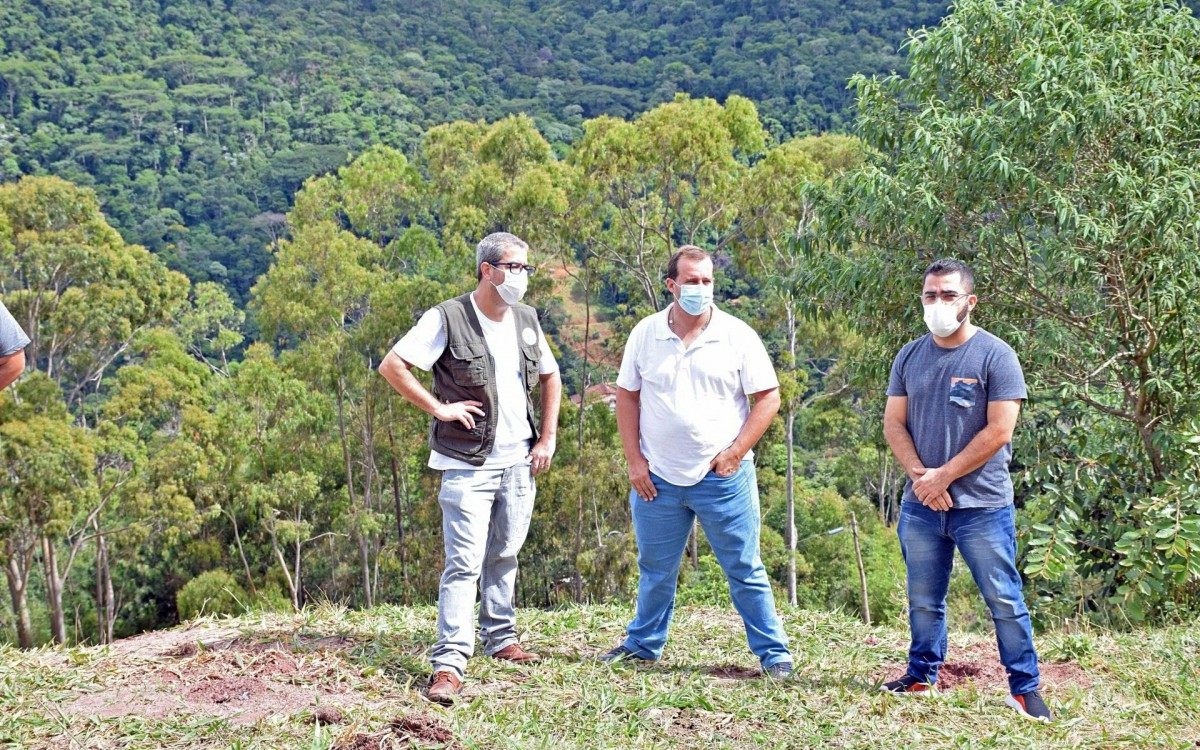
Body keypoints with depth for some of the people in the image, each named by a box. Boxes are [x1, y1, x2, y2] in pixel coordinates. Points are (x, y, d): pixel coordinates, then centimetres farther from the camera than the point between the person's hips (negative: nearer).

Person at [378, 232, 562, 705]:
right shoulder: (448, 319, -12)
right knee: (465, 564, -10)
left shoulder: (526, 320, 7)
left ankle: (500, 639, 32)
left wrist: (548, 438, 10)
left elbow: (550, 377, 19)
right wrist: (438, 408, -15)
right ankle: (449, 664, -9)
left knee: (504, 556, 17)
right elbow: (391, 366, -12)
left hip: (520, 462, 6)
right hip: (468, 465, -6)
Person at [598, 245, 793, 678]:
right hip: (658, 479, 3)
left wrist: (735, 454, -9)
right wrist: (634, 460, 2)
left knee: (745, 570, 2)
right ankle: (643, 644, 31)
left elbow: (767, 398, -3)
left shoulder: (737, 335, -4)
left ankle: (773, 653, 10)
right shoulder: (646, 333, 3)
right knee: (655, 571, 15)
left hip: (723, 477, -2)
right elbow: (627, 396, 9)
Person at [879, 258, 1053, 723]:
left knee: (1004, 601, 0)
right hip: (921, 505, 4)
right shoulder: (909, 357, 9)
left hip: (982, 505, -4)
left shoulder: (995, 355, -6)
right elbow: (894, 424, 7)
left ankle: (1025, 687, 9)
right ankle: (922, 676, 26)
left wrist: (944, 475, -12)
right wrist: (919, 475, -10)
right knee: (923, 601, 13)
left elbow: (998, 431, -12)